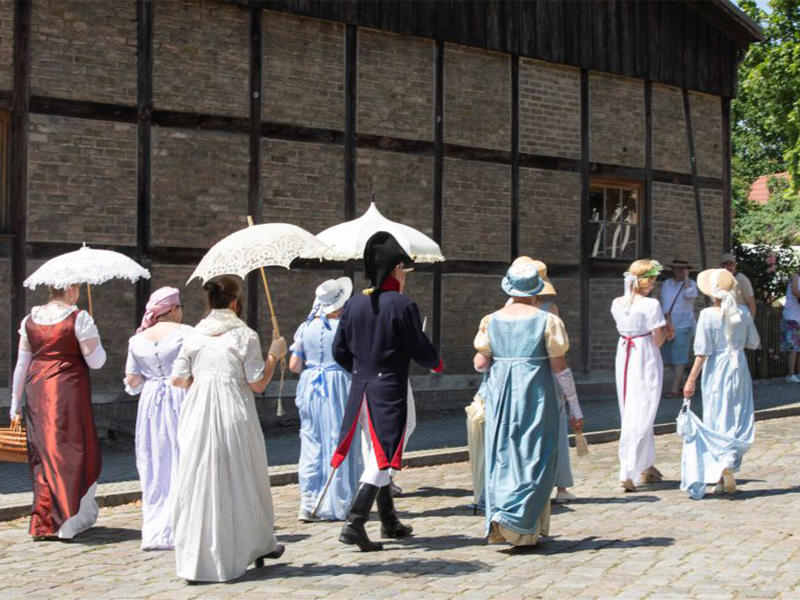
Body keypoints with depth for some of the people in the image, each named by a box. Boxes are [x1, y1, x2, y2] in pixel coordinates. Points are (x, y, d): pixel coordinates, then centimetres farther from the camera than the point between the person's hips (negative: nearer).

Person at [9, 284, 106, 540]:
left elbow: (22, 364, 8)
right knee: (71, 451, 3)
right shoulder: (79, 318, -7)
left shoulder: (30, 319, 8)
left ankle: (43, 521, 16)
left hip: (37, 389, 5)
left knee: (44, 452, 13)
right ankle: (67, 520, 0)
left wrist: (15, 403, 12)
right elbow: (96, 361, -7)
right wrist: (96, 344, 14)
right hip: (69, 389, -5)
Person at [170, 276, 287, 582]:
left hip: (197, 417, 3)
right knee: (238, 482, 9)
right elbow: (258, 383, -5)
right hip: (233, 416, -3)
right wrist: (274, 355, 8)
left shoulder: (194, 335, 8)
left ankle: (195, 557, 5)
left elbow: (178, 378, 6)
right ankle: (257, 544, 24)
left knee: (198, 482, 5)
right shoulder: (244, 335, -4)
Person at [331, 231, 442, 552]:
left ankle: (389, 522, 30)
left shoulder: (354, 303, 4)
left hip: (360, 389, 7)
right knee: (382, 458, -4)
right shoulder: (403, 305, -13)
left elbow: (339, 351, 8)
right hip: (390, 390, -7)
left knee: (377, 454, 19)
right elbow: (420, 348, -10)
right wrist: (436, 363, 11)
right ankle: (354, 524, -15)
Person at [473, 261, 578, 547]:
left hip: (499, 394, 3)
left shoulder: (492, 320, 3)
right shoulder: (547, 320, -5)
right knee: (533, 457, 3)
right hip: (535, 394, -3)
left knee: (501, 456, 11)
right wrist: (575, 407, 2)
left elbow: (480, 364, 3)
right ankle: (512, 516, -10)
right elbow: (560, 367, -5)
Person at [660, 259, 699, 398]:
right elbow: (663, 302, 1)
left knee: (678, 358, -8)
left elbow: (689, 294, -25)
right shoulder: (666, 284, 6)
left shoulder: (690, 284, -3)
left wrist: (686, 277, -18)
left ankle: (675, 389, -10)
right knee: (670, 357, 11)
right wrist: (667, 319, -9)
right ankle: (679, 383, 27)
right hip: (668, 325, 4)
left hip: (683, 325, -4)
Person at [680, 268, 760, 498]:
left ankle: (721, 478, -2)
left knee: (717, 421, 4)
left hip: (717, 369, -3)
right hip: (739, 366, 3)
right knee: (739, 421, 11)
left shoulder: (708, 315, -13)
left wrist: (691, 379, -8)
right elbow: (754, 343, 8)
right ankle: (729, 462, -6)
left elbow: (703, 351, -13)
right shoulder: (743, 313, -2)